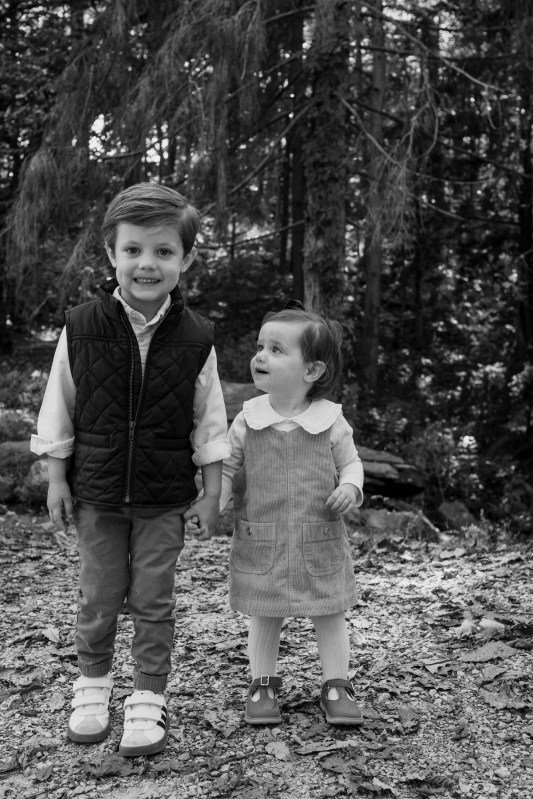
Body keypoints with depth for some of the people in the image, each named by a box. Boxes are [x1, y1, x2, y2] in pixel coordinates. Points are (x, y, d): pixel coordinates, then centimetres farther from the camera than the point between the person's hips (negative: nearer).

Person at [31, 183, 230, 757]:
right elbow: (59, 410, -1)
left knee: (153, 602, 8)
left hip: (164, 499, 0)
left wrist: (212, 493, 1)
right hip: (96, 493, 1)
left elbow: (208, 421, -1)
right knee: (98, 598, 13)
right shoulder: (81, 328, -9)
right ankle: (92, 685, 36)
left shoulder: (194, 337, -9)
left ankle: (148, 700, 24)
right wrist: (57, 480, 0)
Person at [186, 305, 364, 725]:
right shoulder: (248, 420, -4)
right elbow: (226, 469, 4)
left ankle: (337, 685, 25)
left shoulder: (330, 420, -7)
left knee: (330, 613, 10)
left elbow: (350, 461, 6)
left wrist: (350, 487, -14)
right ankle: (263, 684, 29)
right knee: (265, 617, 12)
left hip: (320, 541, 0)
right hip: (261, 543, 1)